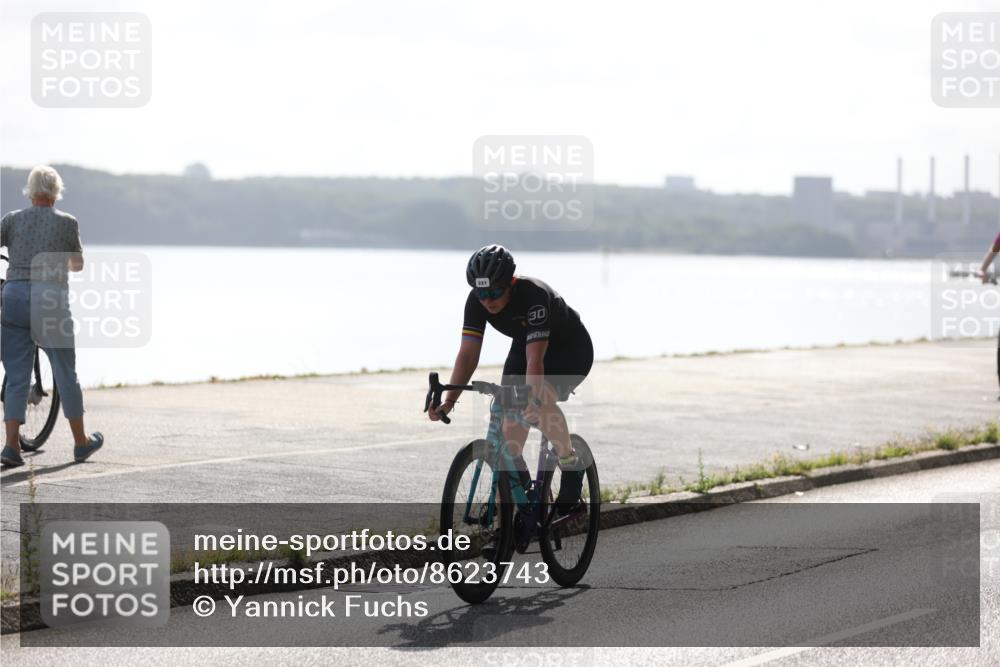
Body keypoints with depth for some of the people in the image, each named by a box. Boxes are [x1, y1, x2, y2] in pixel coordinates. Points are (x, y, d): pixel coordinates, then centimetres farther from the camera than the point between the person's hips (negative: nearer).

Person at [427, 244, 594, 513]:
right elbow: (468, 353, -23)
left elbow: (535, 360, -44)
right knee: (510, 424, -9)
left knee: (540, 402, -33)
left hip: (570, 349, -6)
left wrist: (531, 399, -57)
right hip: (524, 346, 6)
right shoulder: (476, 301, -21)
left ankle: (572, 466, -11)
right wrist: (449, 401, -34)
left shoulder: (535, 295, -37)